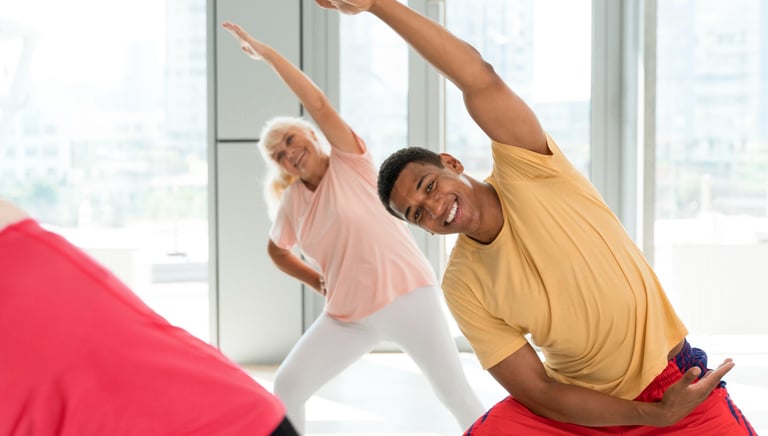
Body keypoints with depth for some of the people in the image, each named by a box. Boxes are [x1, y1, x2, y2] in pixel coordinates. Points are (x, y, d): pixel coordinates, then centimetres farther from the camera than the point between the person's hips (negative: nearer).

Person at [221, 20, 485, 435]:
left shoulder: (350, 163, -7)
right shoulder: (291, 203, 6)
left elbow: (319, 106, -20)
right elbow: (276, 250, 24)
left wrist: (265, 51, -19)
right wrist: (318, 281, 9)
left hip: (407, 296, -5)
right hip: (348, 315, 5)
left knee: (456, 394, 0)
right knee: (287, 385, -3)